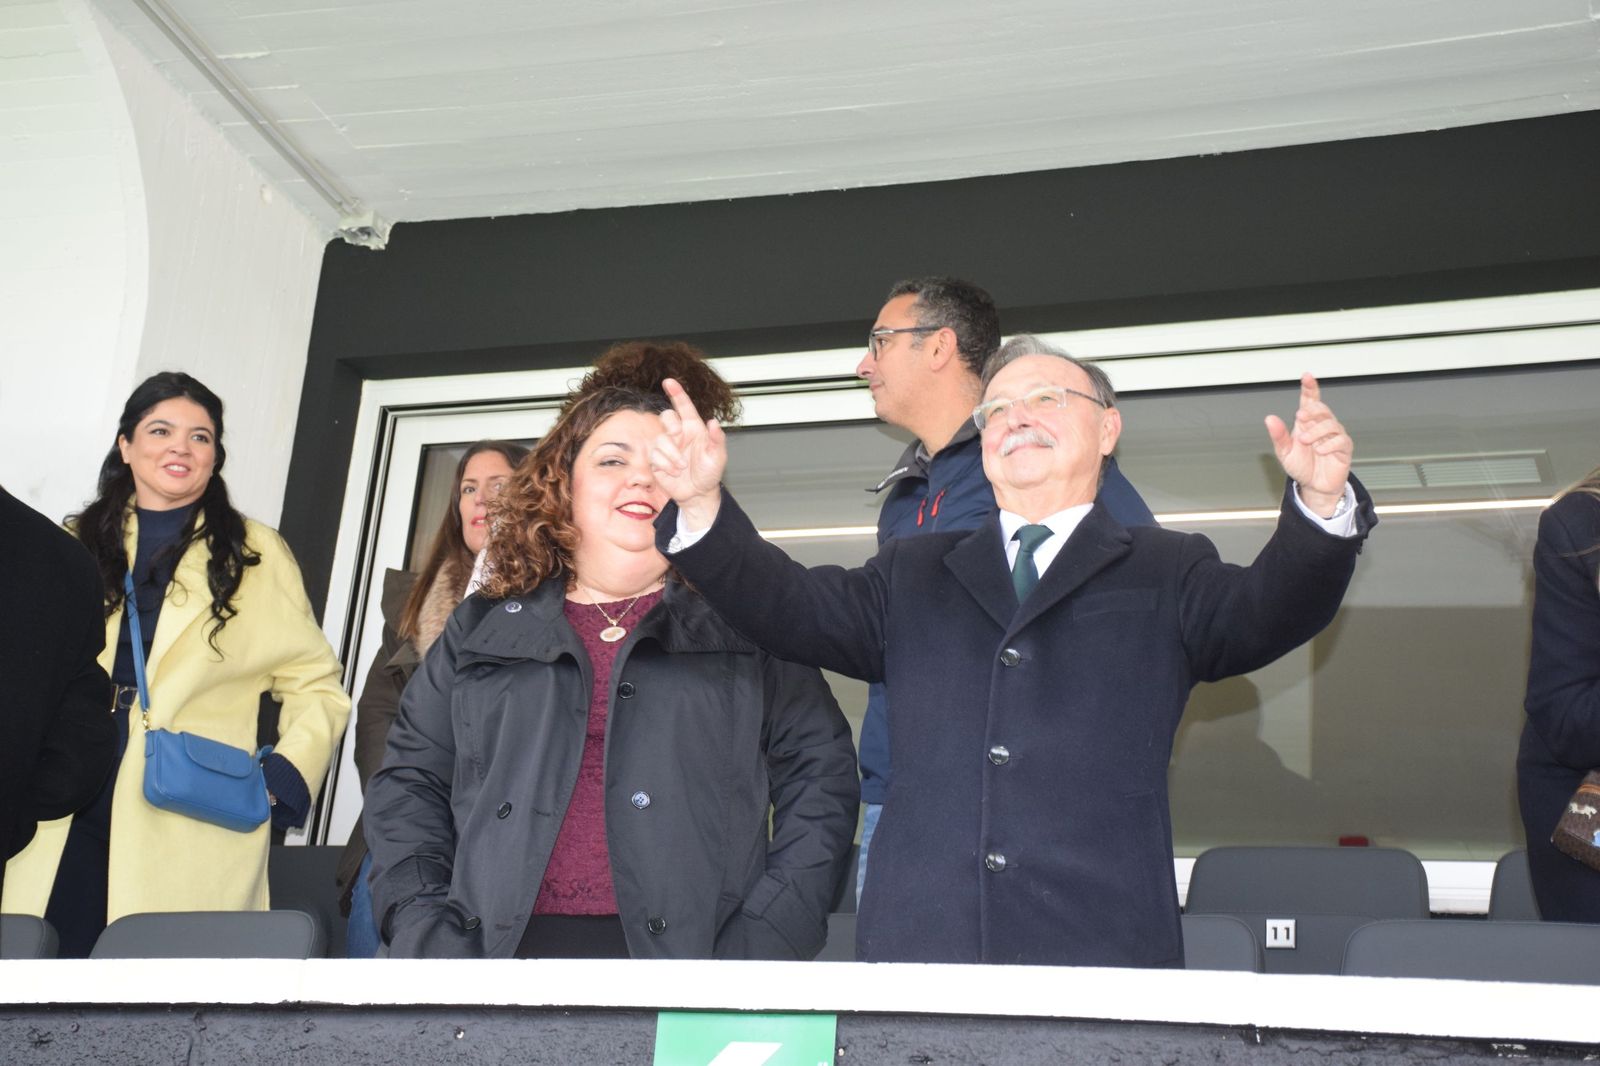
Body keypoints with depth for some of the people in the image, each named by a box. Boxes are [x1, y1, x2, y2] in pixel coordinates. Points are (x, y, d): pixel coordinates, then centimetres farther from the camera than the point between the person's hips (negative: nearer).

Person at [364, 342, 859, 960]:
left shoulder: (743, 627, 11)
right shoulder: (481, 631, 17)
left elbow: (820, 777, 4)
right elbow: (409, 783, 15)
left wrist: (762, 944, -7)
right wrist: (425, 933, 0)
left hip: (685, 953, -1)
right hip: (505, 951, 1)